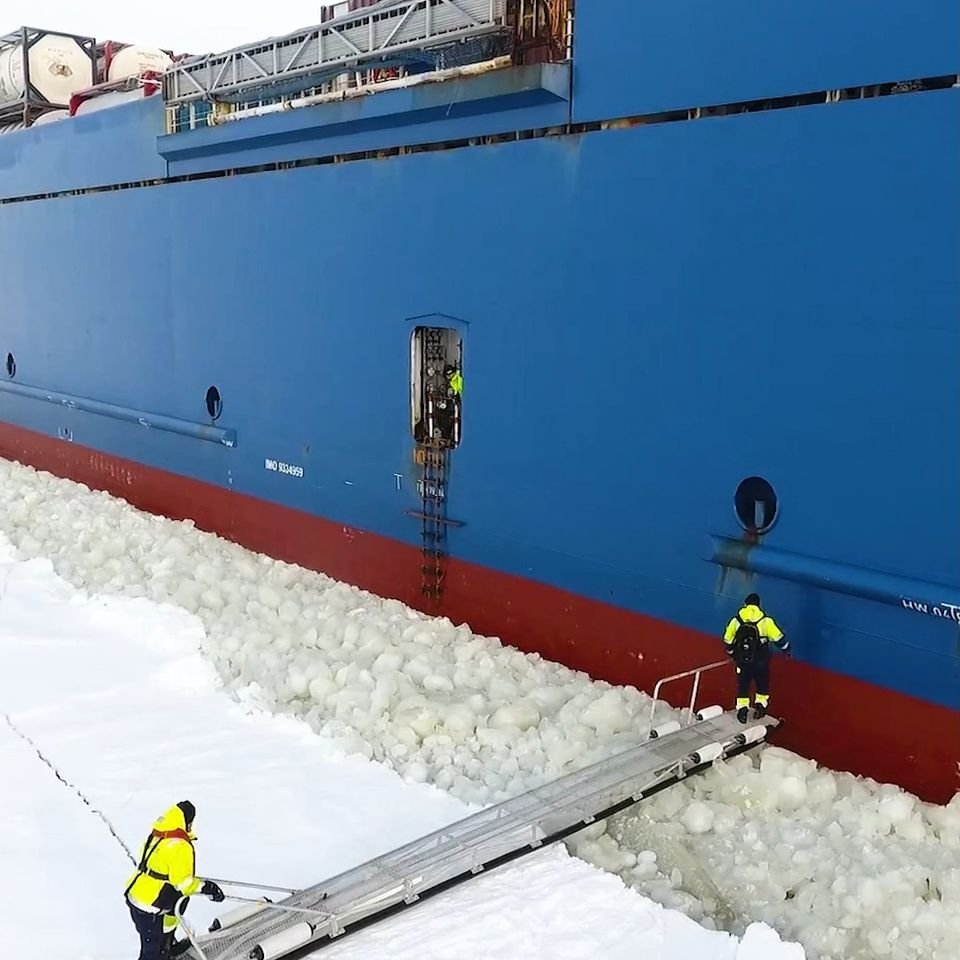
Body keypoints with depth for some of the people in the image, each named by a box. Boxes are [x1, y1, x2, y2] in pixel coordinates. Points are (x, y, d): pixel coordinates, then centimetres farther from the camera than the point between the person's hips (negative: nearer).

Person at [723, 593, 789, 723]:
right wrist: (786, 649, 12)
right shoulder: (765, 621, -13)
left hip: (742, 660, 1)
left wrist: (732, 653, 22)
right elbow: (778, 638, -7)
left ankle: (742, 709, 15)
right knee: (762, 684, 20)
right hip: (761, 662, -1)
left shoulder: (736, 621, -5)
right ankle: (760, 706, 23)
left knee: (743, 684, 17)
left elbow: (728, 639, 4)